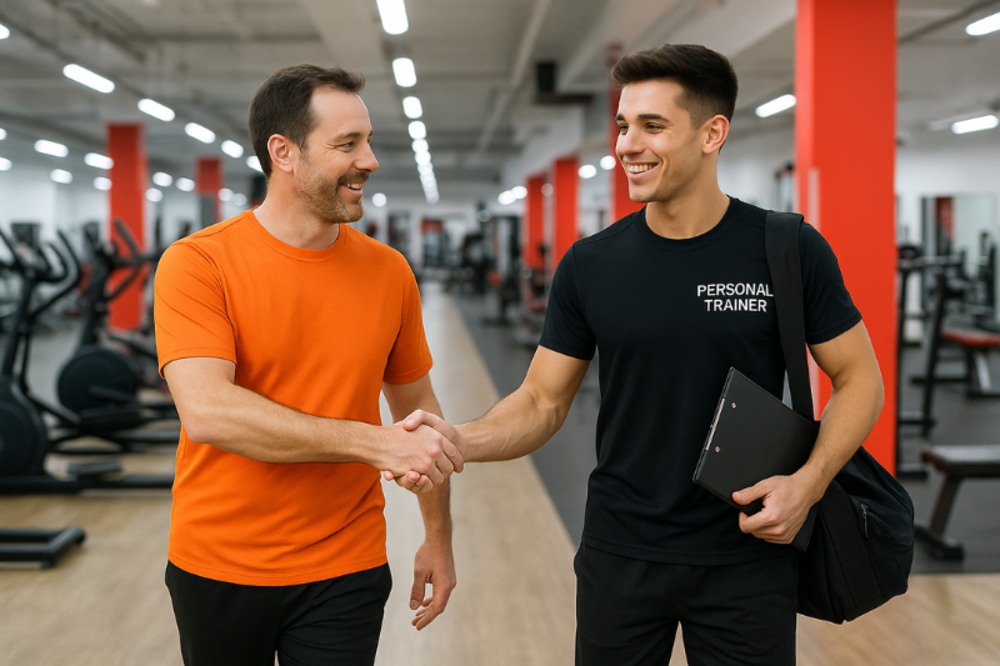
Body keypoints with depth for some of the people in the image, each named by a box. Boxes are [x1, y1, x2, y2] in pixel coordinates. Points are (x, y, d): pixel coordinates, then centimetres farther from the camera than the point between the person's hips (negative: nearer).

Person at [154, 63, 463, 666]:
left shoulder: (390, 272, -1)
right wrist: (375, 443, -27)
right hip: (216, 567, -1)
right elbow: (207, 411, -26)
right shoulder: (197, 263, -13)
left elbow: (417, 406, 10)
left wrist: (438, 538, 11)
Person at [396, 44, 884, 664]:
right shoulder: (591, 264, -2)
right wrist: (462, 440, -19)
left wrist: (809, 481, -16)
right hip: (620, 552, 2)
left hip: (748, 553, -1)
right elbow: (543, 402, 1)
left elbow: (858, 377, 0)